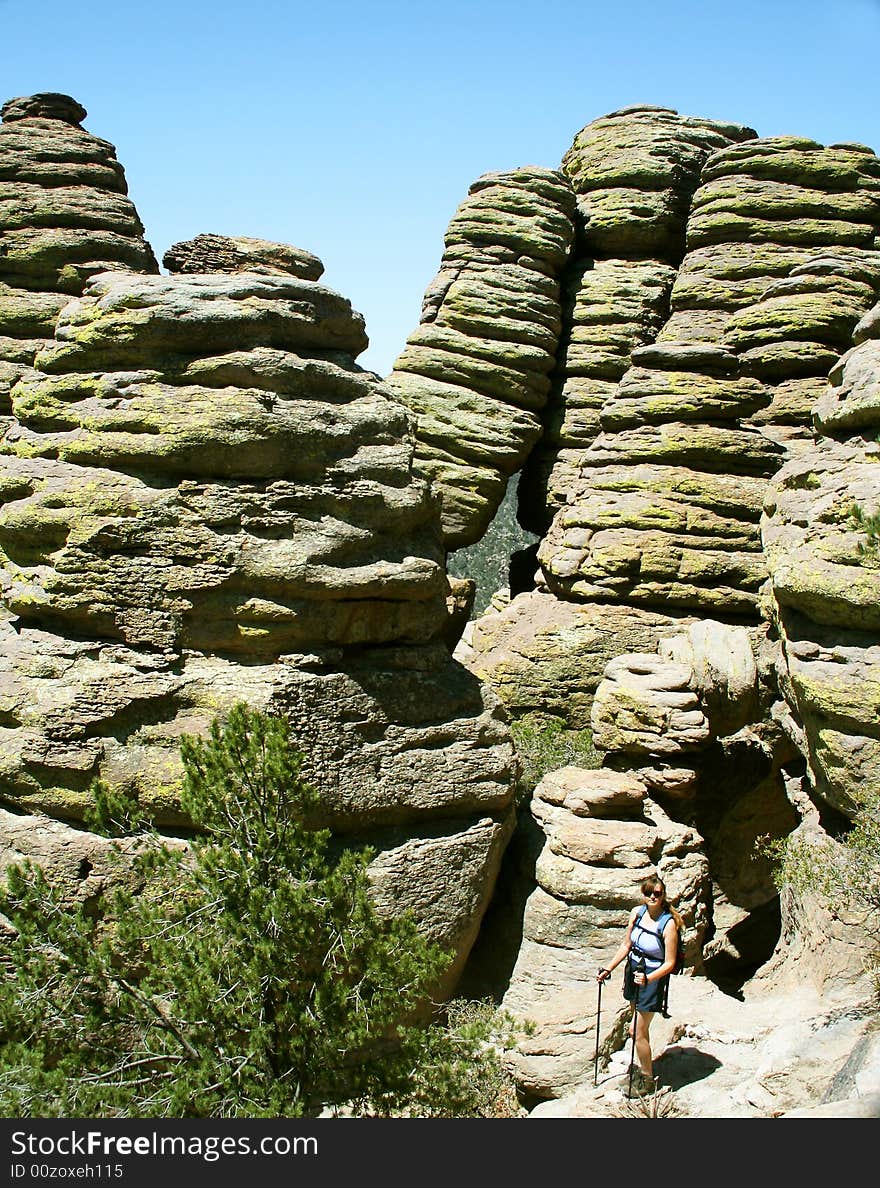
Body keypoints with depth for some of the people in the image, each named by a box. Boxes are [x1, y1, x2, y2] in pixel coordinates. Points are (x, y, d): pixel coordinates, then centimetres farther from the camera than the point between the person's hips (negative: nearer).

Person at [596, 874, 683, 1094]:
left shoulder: (668, 923, -20)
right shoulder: (637, 913, -4)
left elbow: (669, 963, -17)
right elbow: (626, 946, 7)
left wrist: (648, 978, -30)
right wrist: (608, 969, 4)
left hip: (652, 978, -6)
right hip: (633, 970, 6)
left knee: (638, 1031, -1)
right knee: (638, 1028, 19)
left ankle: (647, 1078, 17)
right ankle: (644, 1067, 38)